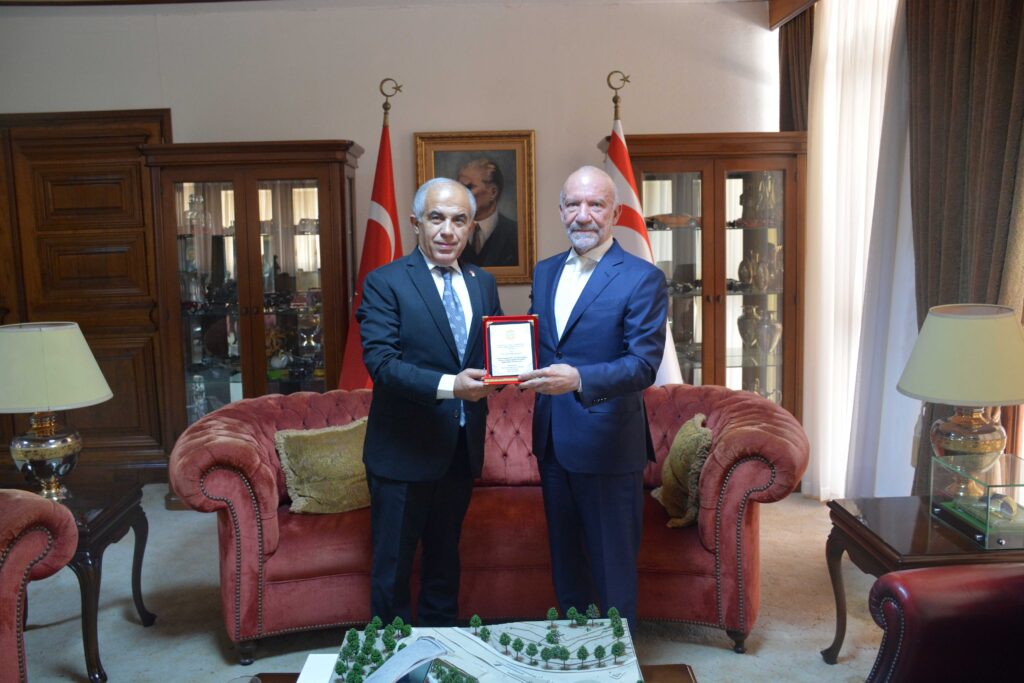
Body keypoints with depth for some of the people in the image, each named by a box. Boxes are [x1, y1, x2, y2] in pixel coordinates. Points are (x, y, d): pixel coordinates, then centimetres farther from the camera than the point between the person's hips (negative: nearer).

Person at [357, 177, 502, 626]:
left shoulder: (483, 284, 7)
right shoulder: (385, 283, -10)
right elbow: (380, 361, -20)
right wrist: (448, 385, -33)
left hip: (462, 449, 6)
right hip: (403, 451, -5)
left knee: (445, 561, 22)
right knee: (393, 568, 9)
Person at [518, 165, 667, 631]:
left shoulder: (642, 279, -12)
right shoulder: (545, 272, 9)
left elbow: (644, 364, -19)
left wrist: (579, 378, -34)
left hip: (608, 444, -6)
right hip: (553, 439, 6)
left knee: (613, 569, 8)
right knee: (564, 558, 21)